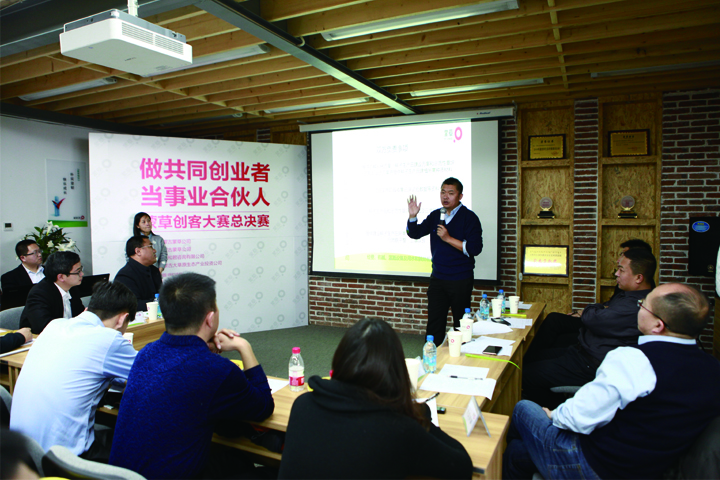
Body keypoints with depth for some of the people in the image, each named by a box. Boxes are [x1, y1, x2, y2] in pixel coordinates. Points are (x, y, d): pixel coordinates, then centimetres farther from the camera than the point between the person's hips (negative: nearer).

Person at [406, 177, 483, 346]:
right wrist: (412, 216, -9)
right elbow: (415, 233, 9)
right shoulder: (435, 215, 9)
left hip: (461, 281, -5)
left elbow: (475, 248, -17)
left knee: (461, 325, 7)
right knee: (434, 324, 9)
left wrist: (449, 238, -21)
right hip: (437, 279, 5)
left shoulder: (469, 217, -8)